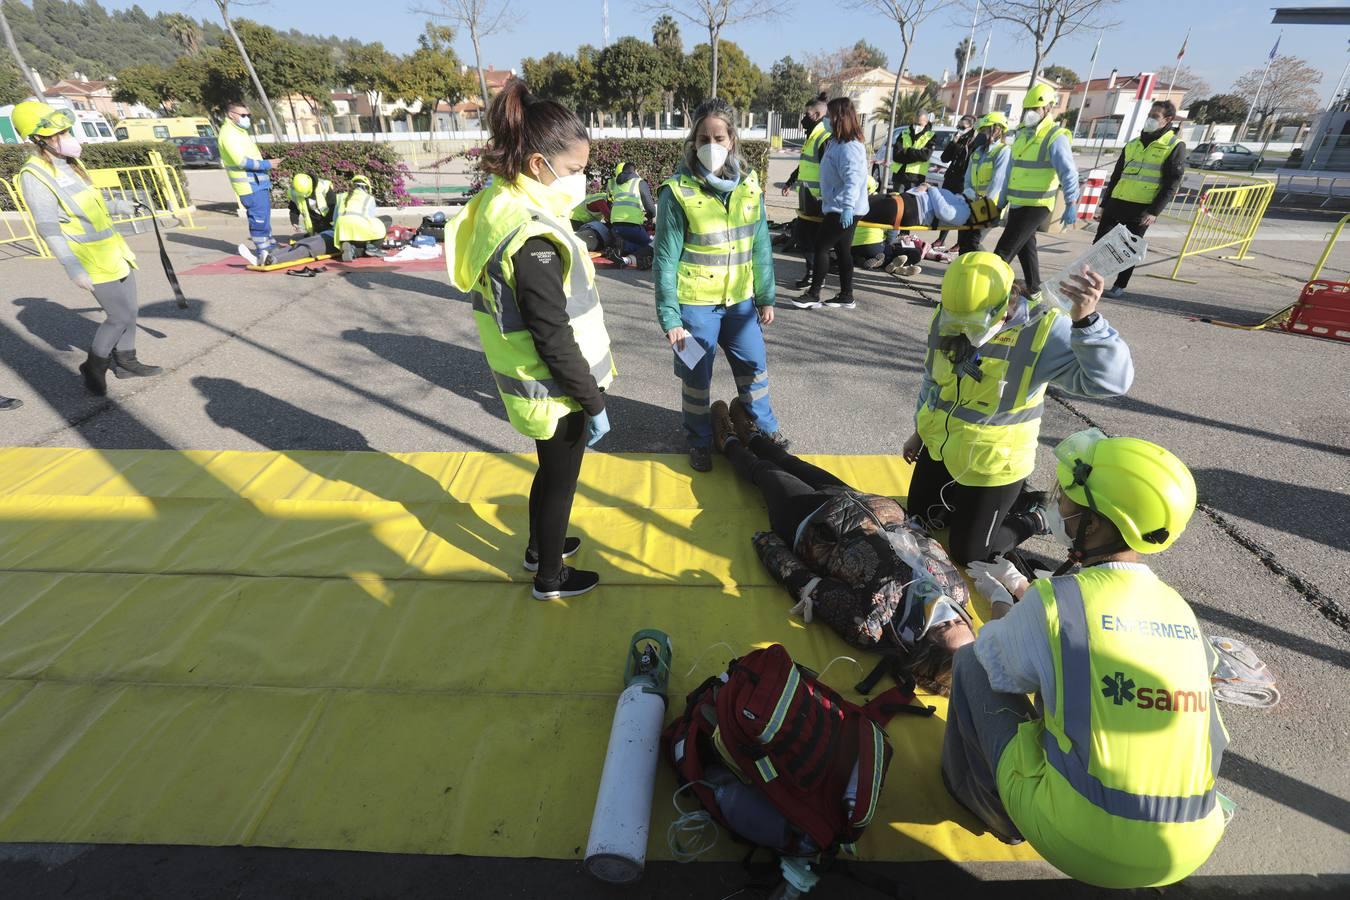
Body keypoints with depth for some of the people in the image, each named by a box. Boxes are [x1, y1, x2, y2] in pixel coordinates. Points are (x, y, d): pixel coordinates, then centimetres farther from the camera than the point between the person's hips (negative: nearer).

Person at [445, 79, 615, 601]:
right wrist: (593, 401, -15)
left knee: (552, 471, 26)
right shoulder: (531, 237, -26)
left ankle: (540, 546, 48)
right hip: (553, 392, -9)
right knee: (559, 479, 11)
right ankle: (550, 577, 33)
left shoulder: (499, 207, 5)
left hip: (530, 383, 9)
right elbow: (554, 339, -25)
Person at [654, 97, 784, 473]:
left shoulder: (749, 184, 1)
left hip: (740, 299, 4)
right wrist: (669, 317, -13)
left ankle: (764, 426, 40)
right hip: (695, 301, -4)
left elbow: (761, 245, 7)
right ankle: (700, 441, 30)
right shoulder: (678, 191, -12)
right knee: (696, 376, 9)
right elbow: (666, 258, -11)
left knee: (754, 365, 16)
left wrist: (766, 296, 8)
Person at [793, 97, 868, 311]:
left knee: (821, 246, -7)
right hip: (839, 207, 10)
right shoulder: (838, 141, 14)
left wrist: (848, 206, -38)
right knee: (842, 251, 12)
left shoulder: (849, 146, -18)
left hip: (843, 210, -10)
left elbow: (853, 179, -29)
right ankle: (846, 296, 19)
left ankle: (813, 295, -1)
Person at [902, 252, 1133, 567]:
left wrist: (1086, 320, -51)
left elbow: (1111, 380, -35)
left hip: (992, 465, -5)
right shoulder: (946, 317, -9)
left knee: (967, 553, 8)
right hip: (938, 447, 5)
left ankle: (1032, 519, 33)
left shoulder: (1042, 330, -23)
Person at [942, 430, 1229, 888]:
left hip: (1078, 844, -6)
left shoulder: (1053, 601, -17)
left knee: (972, 662, 8)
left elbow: (997, 665, -2)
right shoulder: (1180, 609, 1)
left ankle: (994, 806, 26)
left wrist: (1004, 609, 20)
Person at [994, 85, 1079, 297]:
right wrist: (1001, 201, 22)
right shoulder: (1023, 134, 14)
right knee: (1025, 248, 17)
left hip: (1036, 206, -9)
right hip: (1017, 204, 9)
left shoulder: (1055, 137, -12)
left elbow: (1068, 172, -19)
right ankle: (1034, 292, 29)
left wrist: (1071, 204, -28)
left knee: (1004, 250, -14)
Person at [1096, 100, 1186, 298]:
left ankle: (1120, 286, 10)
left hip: (1141, 208, -5)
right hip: (1116, 203, 5)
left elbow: (1171, 185, -7)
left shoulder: (1175, 147, -1)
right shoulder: (1133, 144, 15)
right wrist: (1105, 203, 14)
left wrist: (1155, 211, -17)